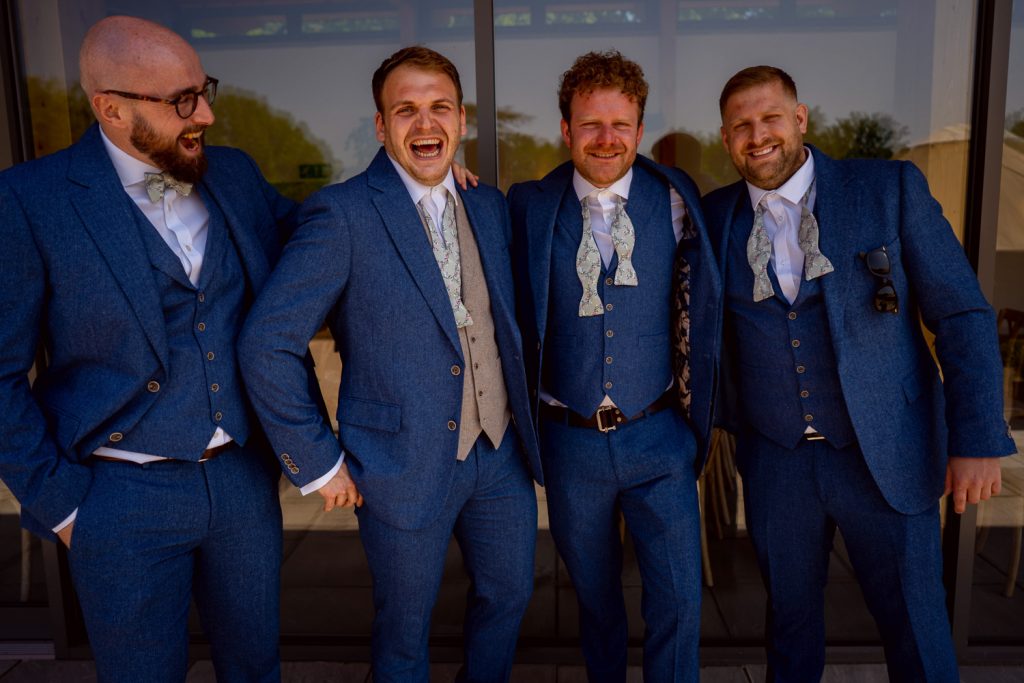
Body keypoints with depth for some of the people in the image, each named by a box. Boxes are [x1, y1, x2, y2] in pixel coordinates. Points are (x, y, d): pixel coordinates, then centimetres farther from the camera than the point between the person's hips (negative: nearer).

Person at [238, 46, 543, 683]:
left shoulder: (490, 206, 5)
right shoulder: (342, 214, -15)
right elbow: (266, 345, -16)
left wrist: (520, 409, 9)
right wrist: (318, 460, -13)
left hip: (502, 455, 6)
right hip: (406, 466, -5)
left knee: (510, 594, 23)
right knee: (405, 631, 15)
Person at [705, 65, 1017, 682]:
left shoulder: (892, 188, -6)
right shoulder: (716, 215, 0)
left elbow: (963, 314, -5)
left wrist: (979, 440, -8)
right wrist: (730, 418, 1)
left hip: (886, 456, -2)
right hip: (775, 461, 2)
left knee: (915, 626, 11)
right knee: (791, 618, 18)